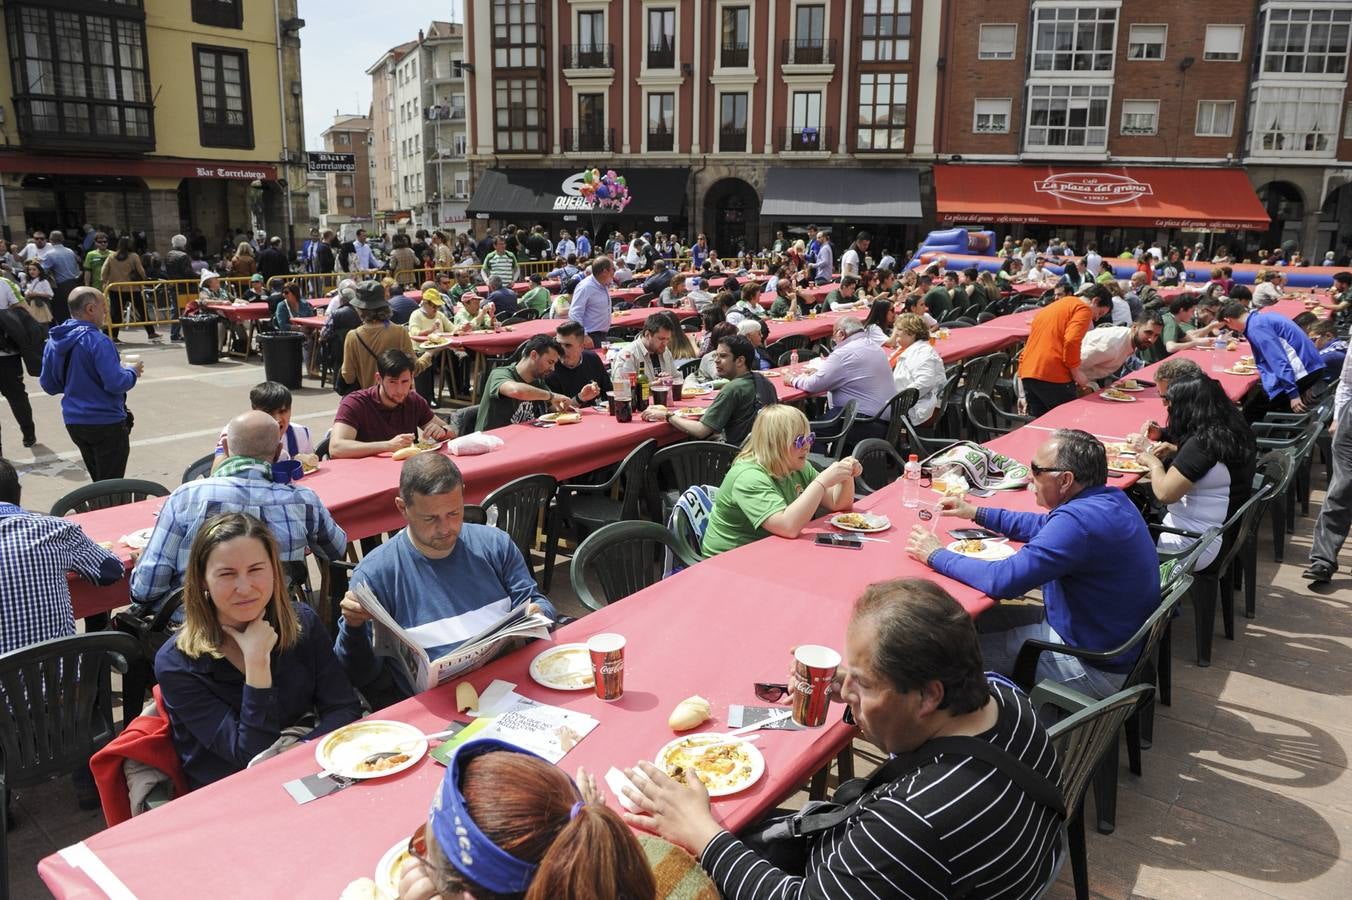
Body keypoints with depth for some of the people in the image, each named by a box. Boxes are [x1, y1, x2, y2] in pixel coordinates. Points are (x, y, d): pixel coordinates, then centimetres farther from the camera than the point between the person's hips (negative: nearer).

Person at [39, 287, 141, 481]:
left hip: (73, 422, 7)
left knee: (98, 483, 21)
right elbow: (116, 384, -24)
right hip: (106, 423, -7)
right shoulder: (97, 341, -20)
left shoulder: (53, 341, 4)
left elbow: (48, 385, 11)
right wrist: (133, 372, -6)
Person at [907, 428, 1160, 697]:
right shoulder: (1110, 498, 1)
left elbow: (1003, 581, -30)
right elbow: (1047, 527, 18)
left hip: (1095, 670, -9)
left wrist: (936, 555, -16)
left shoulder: (1080, 520, -30)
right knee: (990, 615, 15)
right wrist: (976, 513, 15)